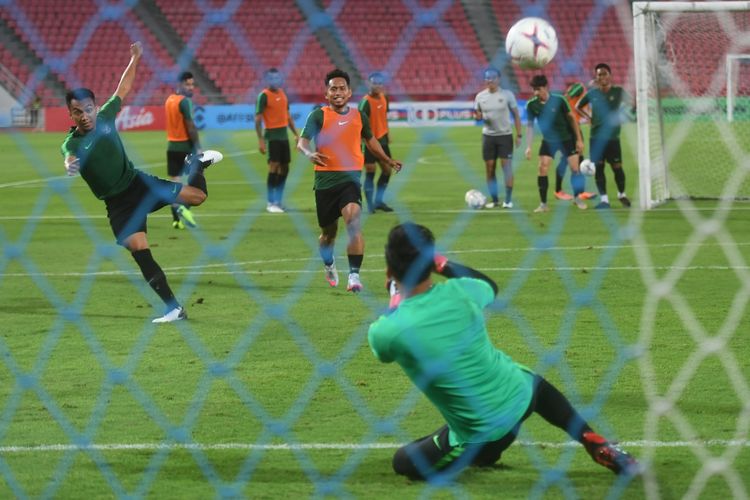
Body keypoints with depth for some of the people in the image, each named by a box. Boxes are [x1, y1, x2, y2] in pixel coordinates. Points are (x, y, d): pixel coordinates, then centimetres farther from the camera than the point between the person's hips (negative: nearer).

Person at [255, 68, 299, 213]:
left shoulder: (282, 94, 13)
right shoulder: (264, 96, -9)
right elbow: (258, 119, -12)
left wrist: (296, 134, 19)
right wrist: (261, 140, -18)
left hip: (283, 135, 8)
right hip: (272, 135, -8)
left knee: (284, 168, 7)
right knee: (274, 166, -12)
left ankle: (277, 201, 15)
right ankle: (271, 203, -7)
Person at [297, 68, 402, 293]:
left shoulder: (359, 116, 9)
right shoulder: (319, 116, -2)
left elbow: (370, 140, 29)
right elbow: (302, 141, -15)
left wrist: (388, 161, 36)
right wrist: (309, 153, -37)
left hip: (350, 177, 1)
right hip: (325, 179, -1)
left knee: (353, 220, -24)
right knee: (329, 231, 11)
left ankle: (354, 275, -25)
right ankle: (329, 265, 44)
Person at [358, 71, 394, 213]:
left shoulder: (383, 98, 6)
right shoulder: (366, 101, -17)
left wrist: (387, 134, 19)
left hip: (381, 139, 8)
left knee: (387, 170, 8)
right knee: (370, 171, -4)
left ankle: (378, 201, 21)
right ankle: (370, 205, 4)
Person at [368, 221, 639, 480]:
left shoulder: (387, 331, -22)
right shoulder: (458, 291, -13)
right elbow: (490, 285, 15)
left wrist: (394, 300, 16)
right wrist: (445, 265, 21)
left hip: (480, 437, -4)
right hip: (519, 397, 4)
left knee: (404, 462, 17)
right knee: (536, 385, 41)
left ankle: (479, 455, 3)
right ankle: (595, 444, 31)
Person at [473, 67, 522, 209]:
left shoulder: (507, 94, -5)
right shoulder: (480, 96, 3)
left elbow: (516, 115, -1)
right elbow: (477, 114, 13)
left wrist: (519, 135, -6)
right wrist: (478, 116, -12)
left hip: (505, 135, -3)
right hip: (488, 136, 3)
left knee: (506, 165, -9)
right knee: (489, 168, 3)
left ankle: (508, 199, -5)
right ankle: (494, 199, 11)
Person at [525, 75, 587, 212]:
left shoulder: (558, 100, -18)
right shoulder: (531, 105, -12)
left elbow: (571, 118, -8)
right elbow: (529, 125, -2)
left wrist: (579, 139, -7)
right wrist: (528, 147, -8)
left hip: (567, 138, -2)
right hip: (548, 140, 2)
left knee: (575, 168, -4)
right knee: (542, 169, -10)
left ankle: (577, 197, 18)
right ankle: (543, 204, -2)